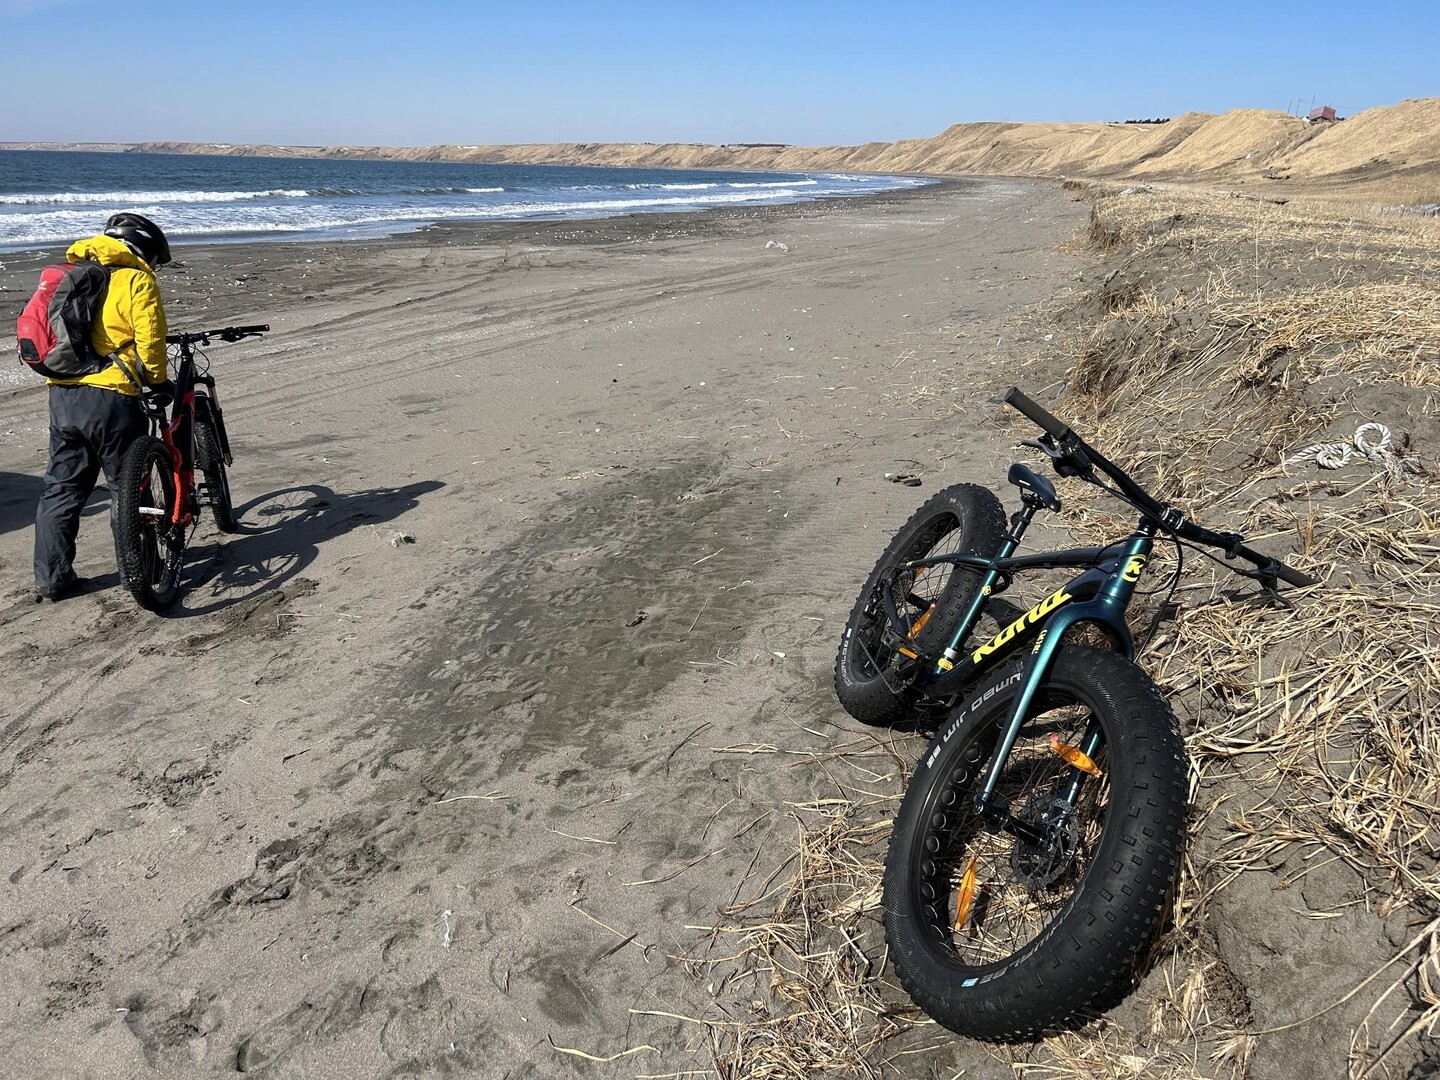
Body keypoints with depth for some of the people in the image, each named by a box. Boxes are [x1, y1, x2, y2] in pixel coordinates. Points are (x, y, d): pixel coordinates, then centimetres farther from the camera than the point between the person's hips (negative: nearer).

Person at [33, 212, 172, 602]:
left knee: (60, 488, 13)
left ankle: (52, 579, 17)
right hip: (109, 397, -7)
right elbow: (149, 340, -11)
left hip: (62, 395, 7)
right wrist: (157, 381, 4)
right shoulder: (136, 280, -3)